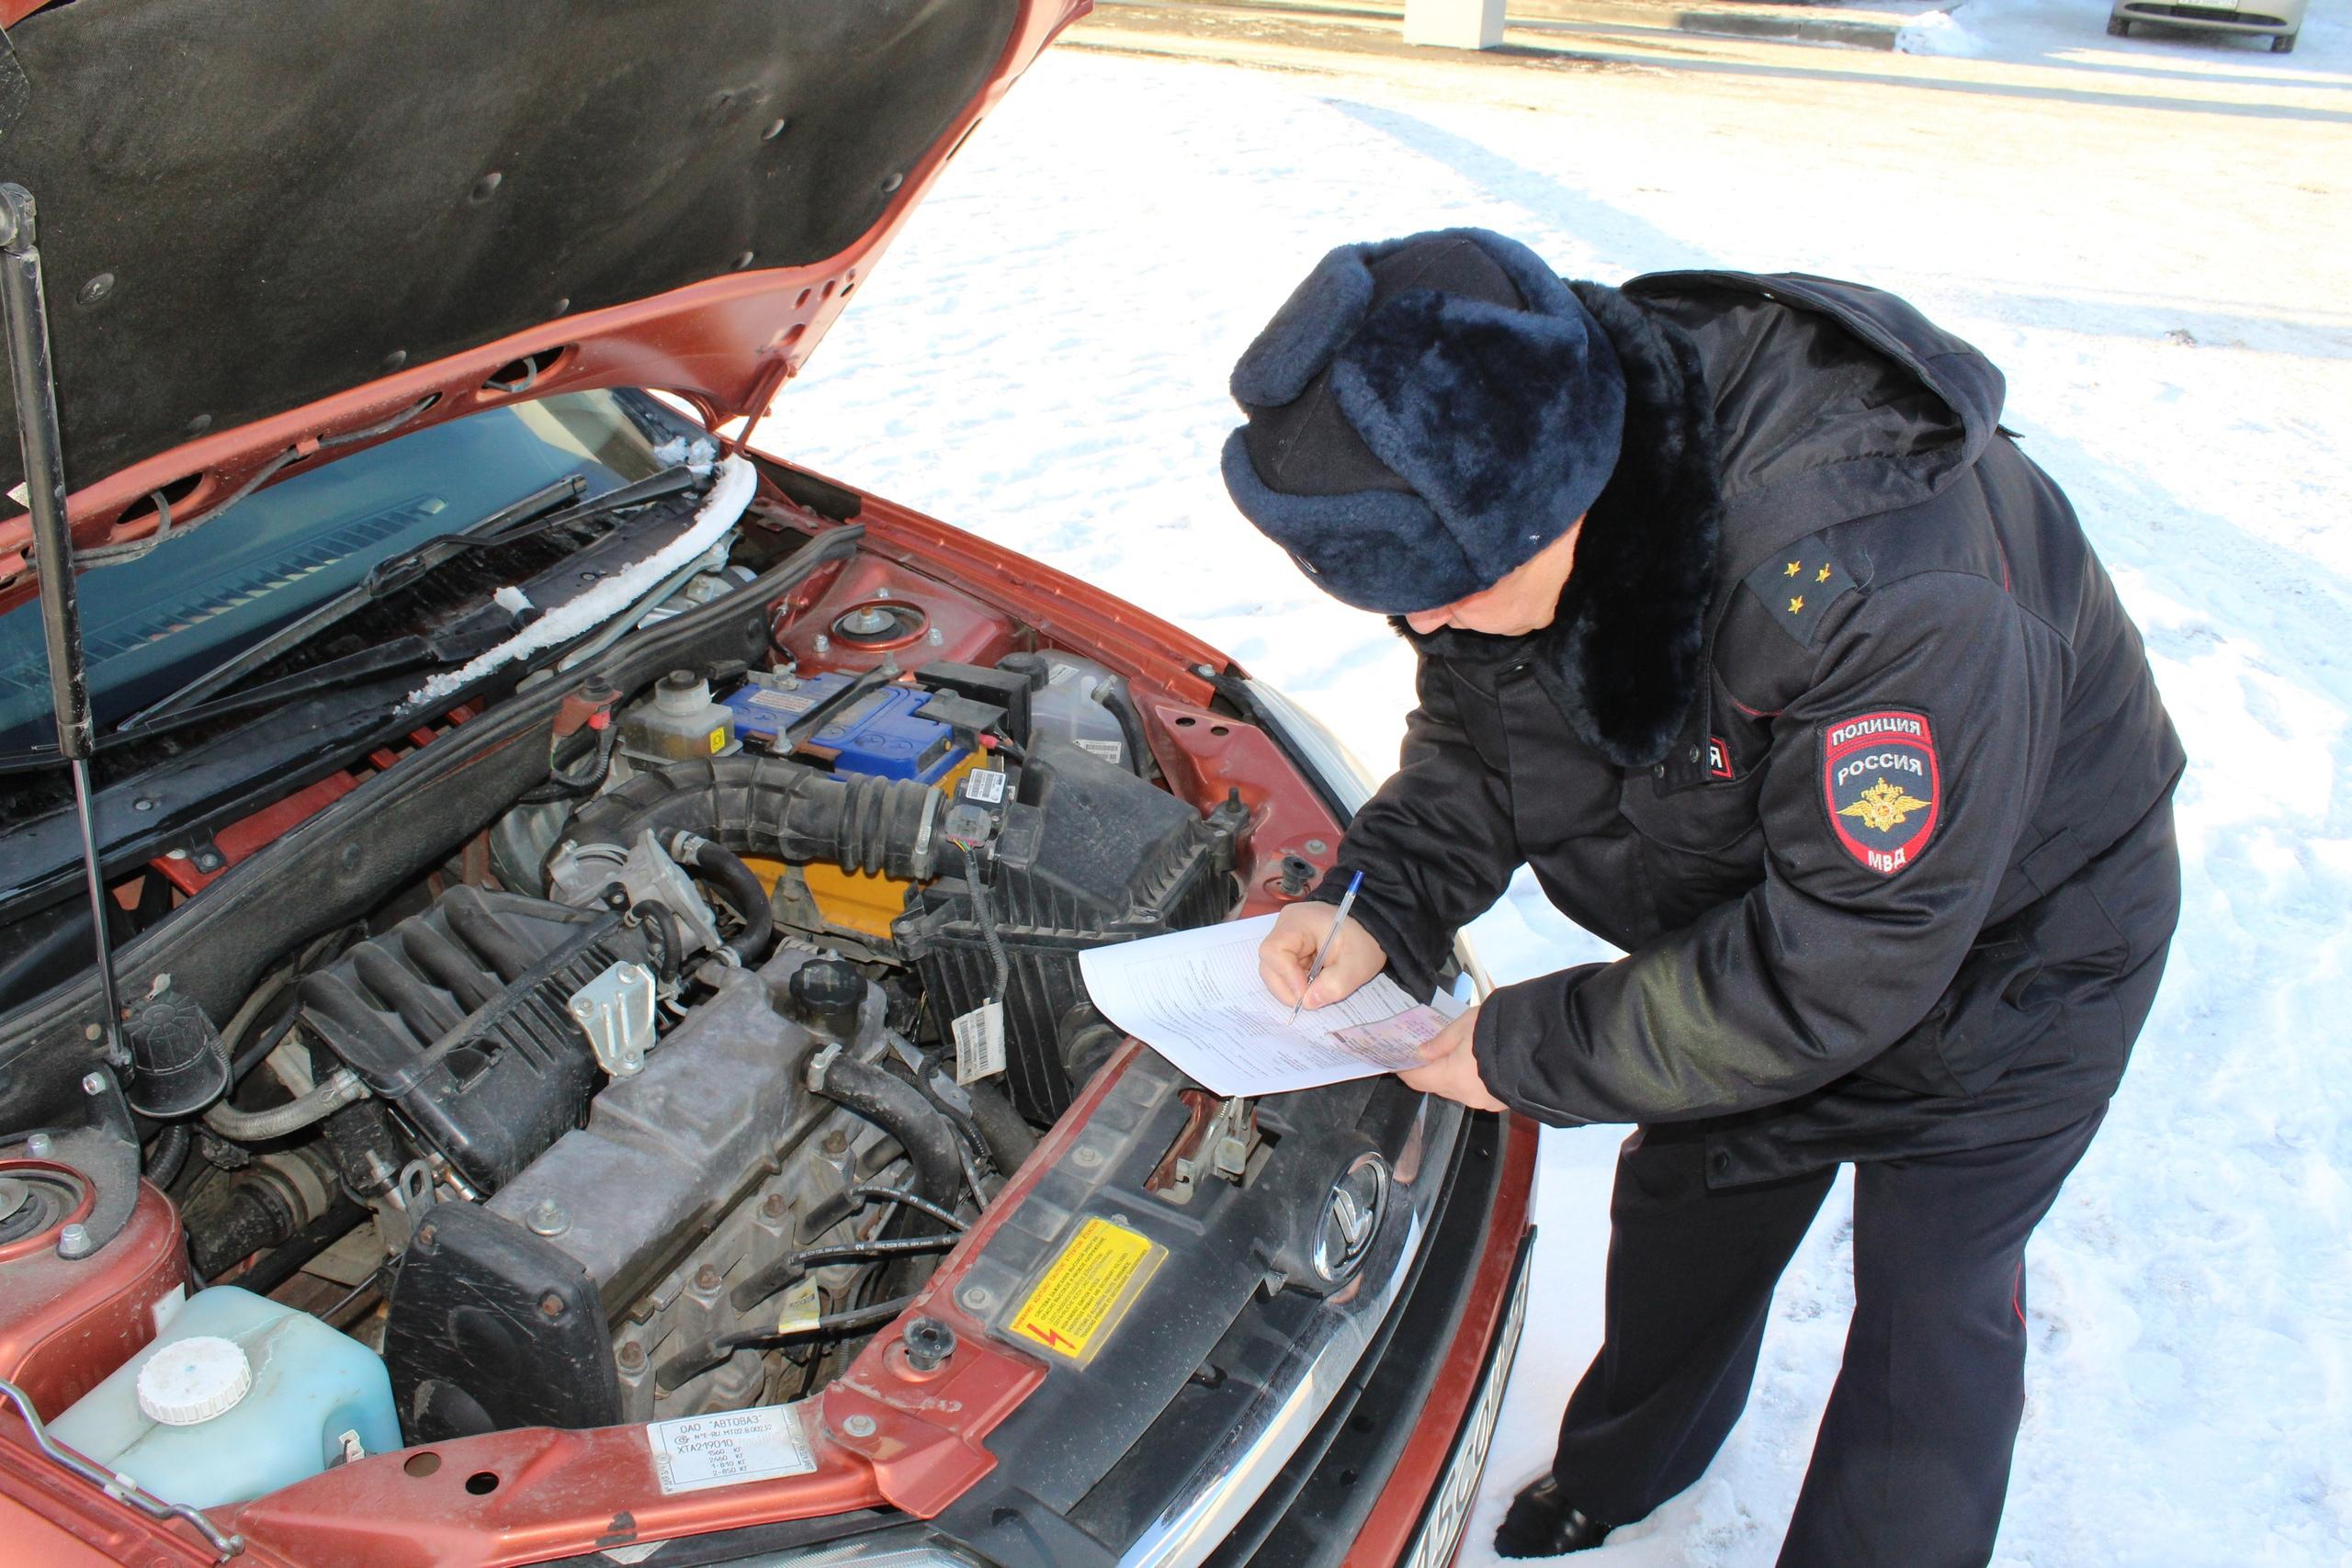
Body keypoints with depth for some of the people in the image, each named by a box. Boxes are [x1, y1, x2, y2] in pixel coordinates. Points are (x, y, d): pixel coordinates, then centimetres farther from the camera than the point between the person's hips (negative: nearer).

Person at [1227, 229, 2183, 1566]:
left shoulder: (1867, 568, -43)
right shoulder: (1536, 478, -21)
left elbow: (1841, 959, -36)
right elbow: (1476, 735, -3)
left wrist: (1532, 1054, -28)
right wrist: (1377, 901, -21)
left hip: (2007, 938, -6)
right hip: (1752, 913, 7)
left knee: (1931, 1293, 6)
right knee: (1684, 1213, 20)